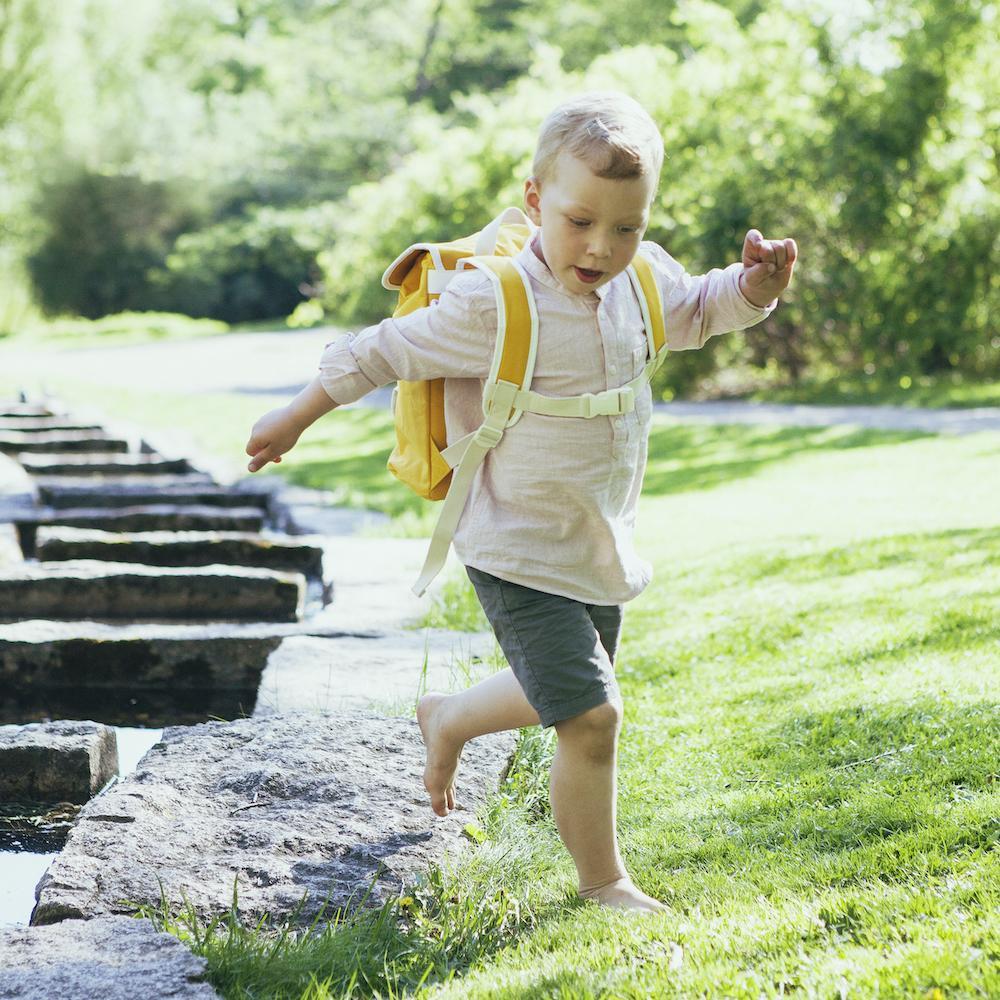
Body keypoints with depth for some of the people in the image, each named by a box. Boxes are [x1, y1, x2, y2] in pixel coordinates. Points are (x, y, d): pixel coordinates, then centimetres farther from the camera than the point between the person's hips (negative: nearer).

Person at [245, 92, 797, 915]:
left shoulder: (641, 282, -4)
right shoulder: (492, 305, -23)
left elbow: (696, 312, 17)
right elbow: (384, 351, -12)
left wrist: (754, 285, -5)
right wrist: (294, 420, -3)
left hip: (602, 547, 8)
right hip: (520, 556, -8)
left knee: (559, 695, 26)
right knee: (592, 718, -10)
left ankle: (449, 719, 55)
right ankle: (603, 881, 12)